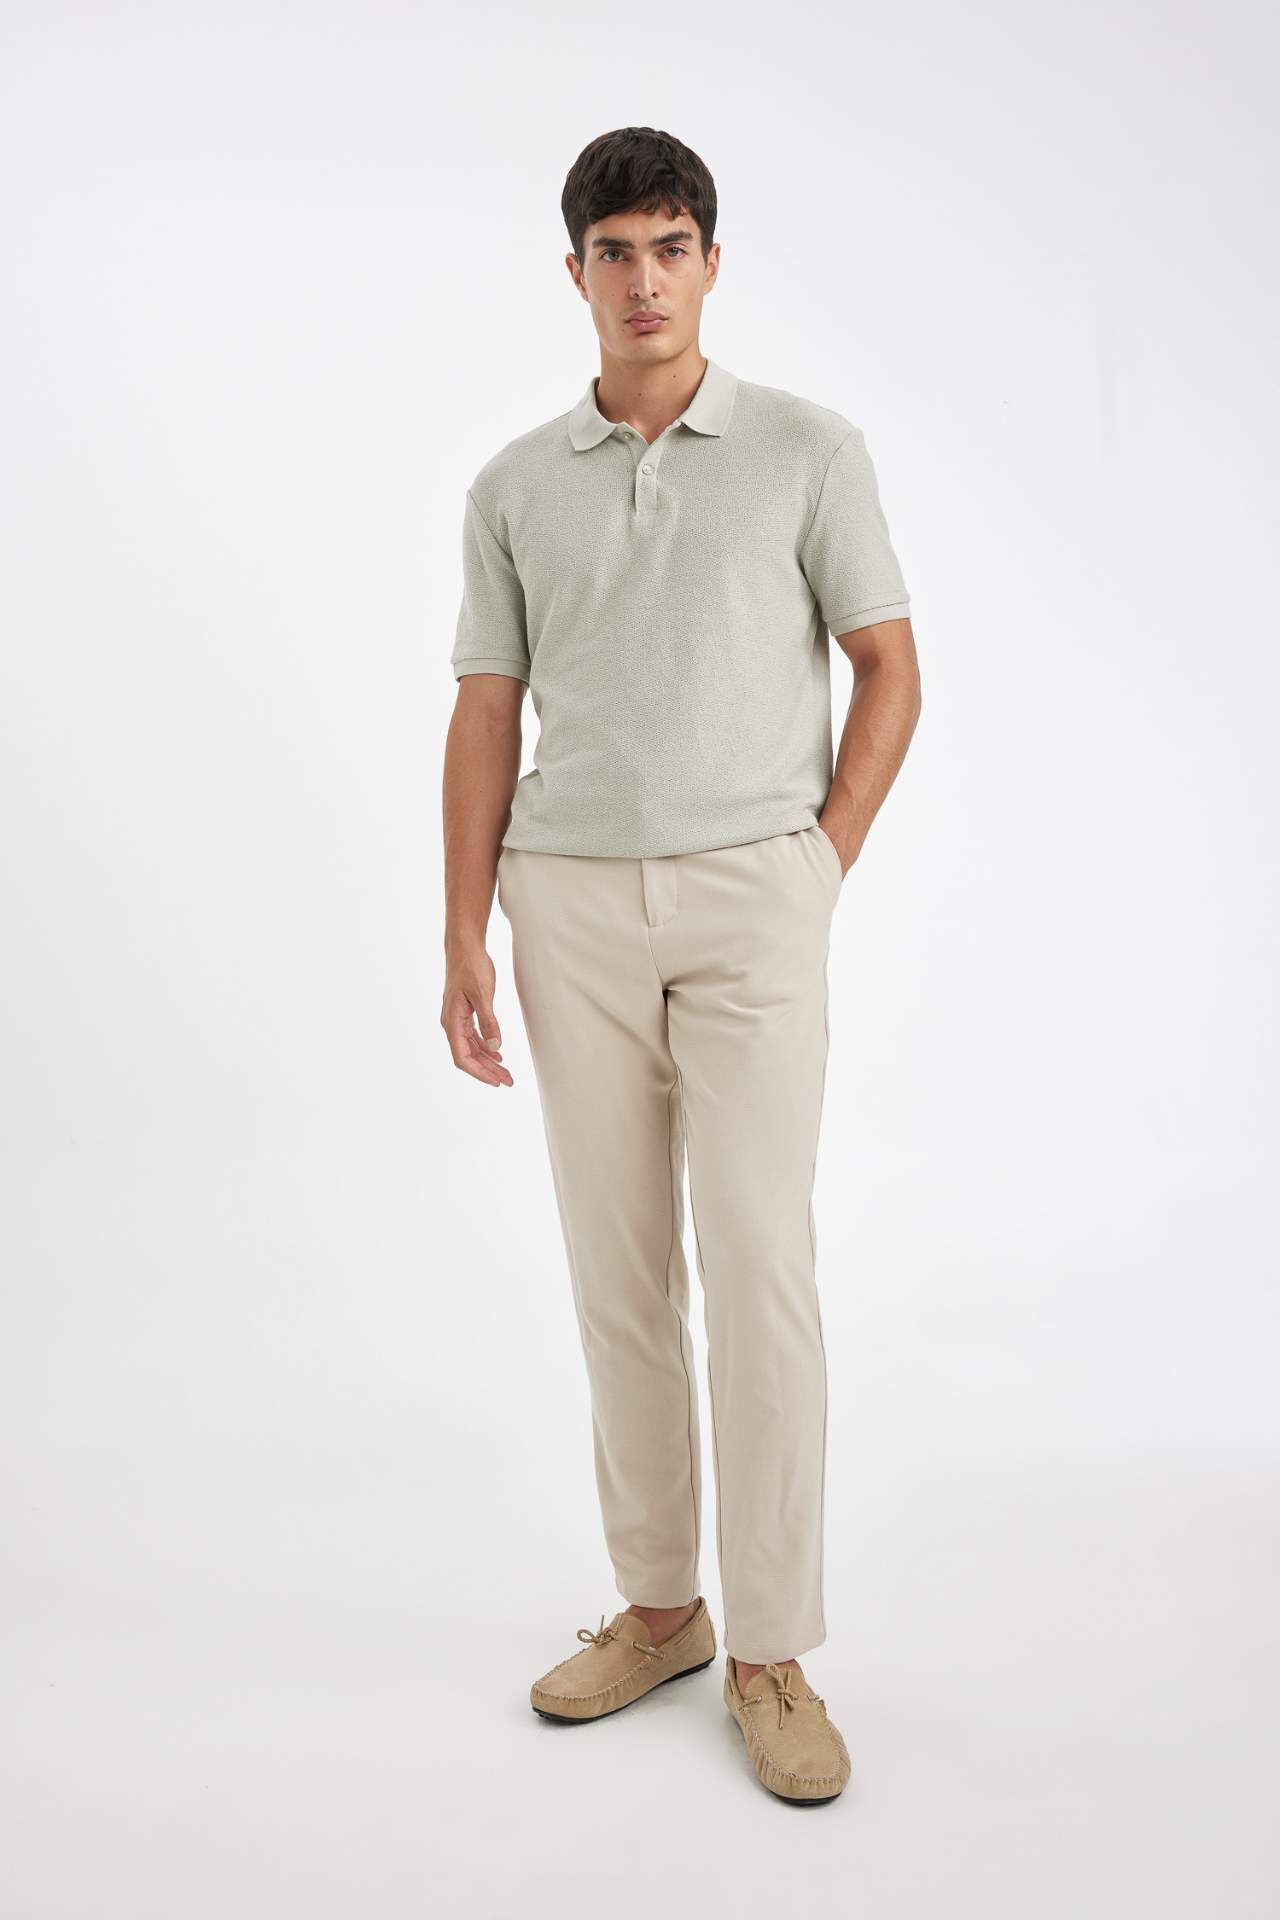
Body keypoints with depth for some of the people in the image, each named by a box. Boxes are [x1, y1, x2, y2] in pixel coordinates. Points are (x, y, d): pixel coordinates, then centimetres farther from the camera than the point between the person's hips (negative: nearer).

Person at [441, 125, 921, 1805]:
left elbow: (890, 671, 4)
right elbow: (486, 717, 8)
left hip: (751, 902, -3)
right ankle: (657, 1607, 21)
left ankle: (772, 1653, 4)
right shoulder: (515, 486, 9)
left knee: (760, 1263, -8)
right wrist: (465, 939, 1)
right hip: (573, 909, 3)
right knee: (619, 1271, 7)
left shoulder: (810, 450, 2)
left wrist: (818, 876, -4)